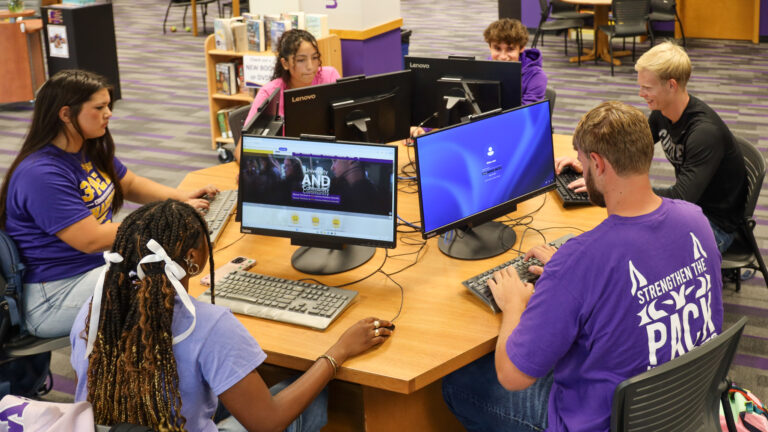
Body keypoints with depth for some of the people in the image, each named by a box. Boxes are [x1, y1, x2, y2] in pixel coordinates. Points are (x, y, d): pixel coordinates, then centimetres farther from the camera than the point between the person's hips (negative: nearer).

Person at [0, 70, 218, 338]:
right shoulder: (41, 175, -25)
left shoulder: (91, 149, 6)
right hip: (53, 296, -10)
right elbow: (91, 240, -27)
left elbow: (131, 184, 19)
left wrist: (183, 197, 0)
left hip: (100, 264, 10)